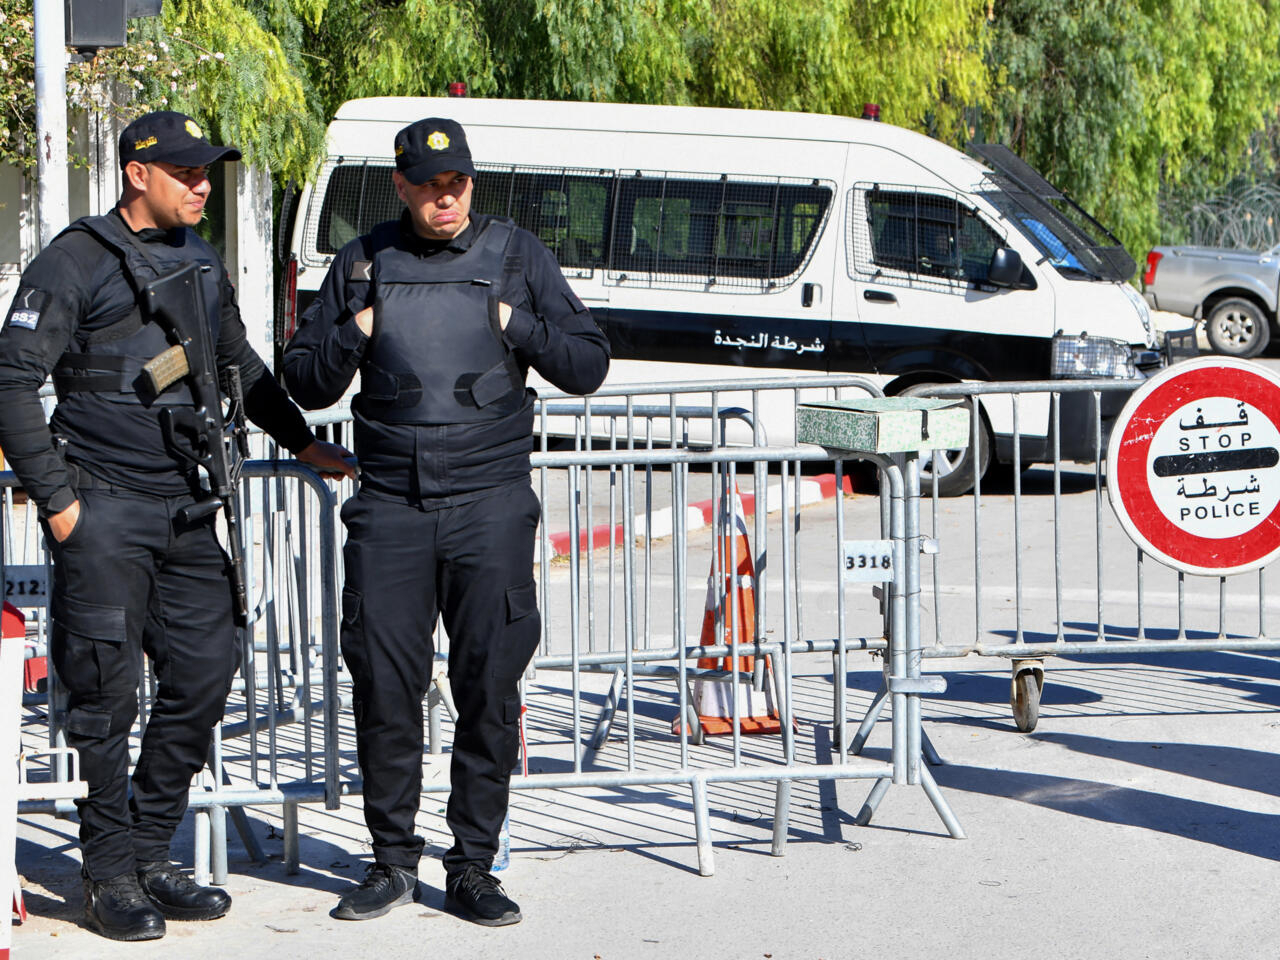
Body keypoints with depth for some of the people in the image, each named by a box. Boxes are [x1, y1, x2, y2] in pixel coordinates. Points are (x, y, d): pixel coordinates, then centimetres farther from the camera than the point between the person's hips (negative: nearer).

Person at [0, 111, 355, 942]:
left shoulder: (204, 263, 14)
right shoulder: (76, 262, -7)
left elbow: (241, 365, 30)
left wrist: (304, 443, 29)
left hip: (185, 508, 7)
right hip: (103, 513, -7)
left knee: (205, 675, 6)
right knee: (109, 693, -2)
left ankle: (150, 855, 19)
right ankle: (111, 875, 9)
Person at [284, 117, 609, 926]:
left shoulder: (518, 255, 7)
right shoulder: (363, 264, 10)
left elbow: (589, 365, 7)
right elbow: (305, 382, 13)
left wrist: (517, 325, -7)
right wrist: (353, 335, -4)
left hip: (491, 502, -1)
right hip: (390, 503, 1)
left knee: (490, 685, -2)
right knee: (384, 683, 0)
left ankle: (473, 868, 8)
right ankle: (394, 861, 13)